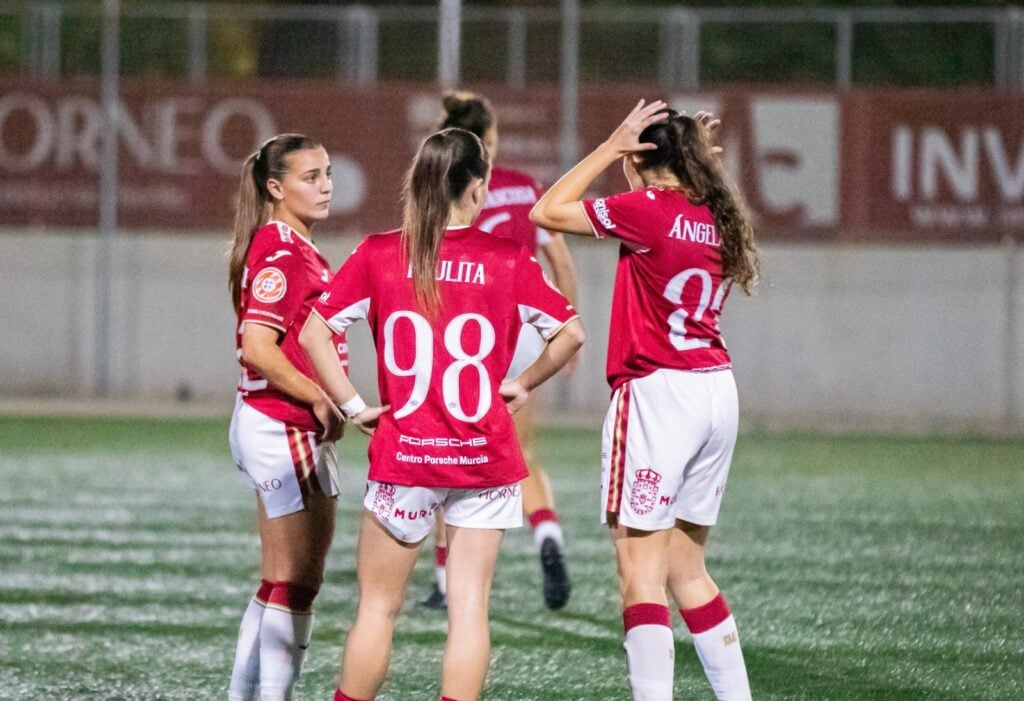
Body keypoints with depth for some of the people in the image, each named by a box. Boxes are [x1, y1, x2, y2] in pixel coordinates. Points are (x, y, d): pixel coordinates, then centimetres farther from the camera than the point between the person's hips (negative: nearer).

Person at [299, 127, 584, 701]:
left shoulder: (379, 255, -2)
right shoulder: (509, 260, -3)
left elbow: (313, 333, -4)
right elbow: (572, 332, 0)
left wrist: (354, 406, 1)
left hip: (404, 457, 0)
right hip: (485, 459, 0)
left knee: (378, 606, 10)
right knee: (470, 607, 3)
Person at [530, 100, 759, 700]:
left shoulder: (650, 209, -11)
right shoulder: (715, 217, 9)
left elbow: (547, 212, -6)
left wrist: (610, 147, -2)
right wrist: (704, 162, 21)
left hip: (658, 390, -8)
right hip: (718, 390, 8)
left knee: (641, 572, -7)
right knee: (687, 570, 17)